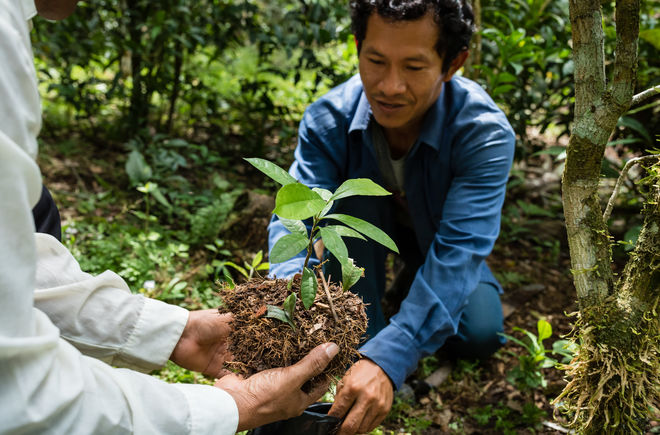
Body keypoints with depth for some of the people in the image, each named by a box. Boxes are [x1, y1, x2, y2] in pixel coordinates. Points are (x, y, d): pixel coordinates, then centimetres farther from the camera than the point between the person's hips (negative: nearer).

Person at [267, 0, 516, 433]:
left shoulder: (486, 132, -35)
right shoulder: (329, 118, -29)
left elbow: (460, 249, -44)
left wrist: (389, 359, -58)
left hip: (437, 234, 0)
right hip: (366, 232, 0)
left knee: (479, 336, -20)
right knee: (350, 193, -31)